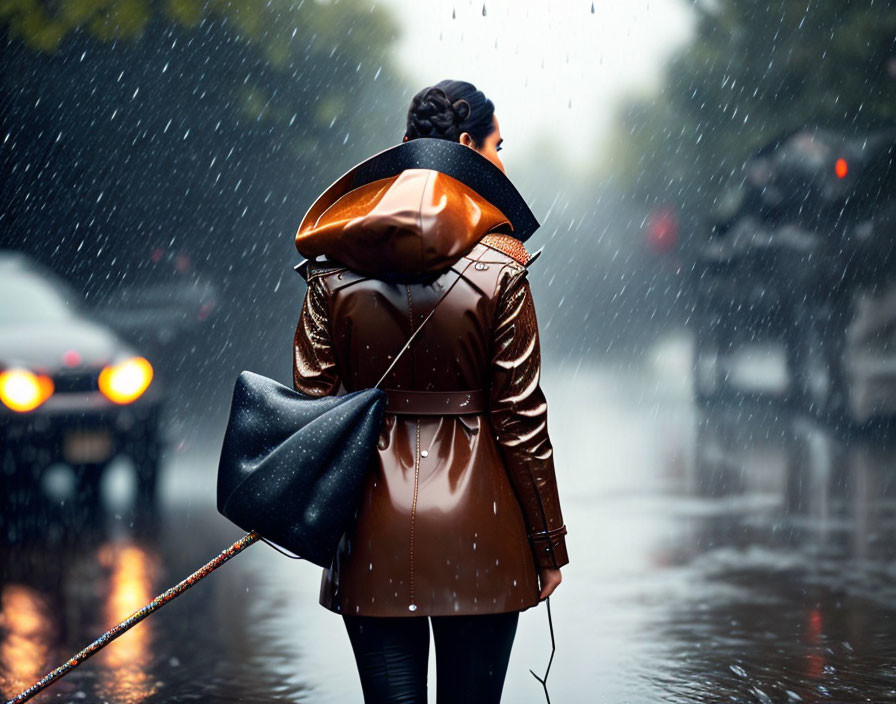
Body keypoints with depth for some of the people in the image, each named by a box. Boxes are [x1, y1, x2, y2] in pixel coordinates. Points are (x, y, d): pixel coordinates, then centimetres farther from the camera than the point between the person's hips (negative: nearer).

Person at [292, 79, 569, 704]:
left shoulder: (333, 265, 1)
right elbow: (520, 416, -6)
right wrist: (549, 545, 2)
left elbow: (312, 396, 2)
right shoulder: (498, 269, -7)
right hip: (478, 532, -2)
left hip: (374, 534, 3)